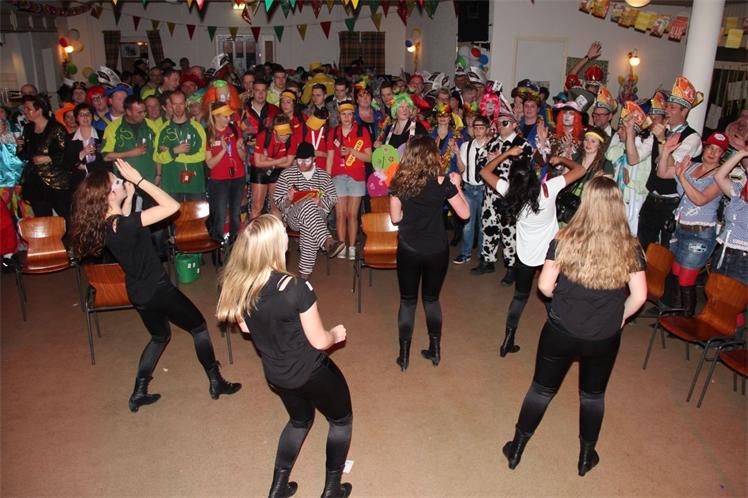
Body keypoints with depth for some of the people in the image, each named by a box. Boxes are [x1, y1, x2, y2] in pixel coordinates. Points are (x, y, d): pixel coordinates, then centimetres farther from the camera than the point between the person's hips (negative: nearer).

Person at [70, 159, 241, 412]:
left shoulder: (104, 224, -5)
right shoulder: (125, 224, -30)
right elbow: (172, 206, -31)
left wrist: (130, 195, 9)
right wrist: (139, 180, -27)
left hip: (139, 291, 8)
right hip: (157, 288, -8)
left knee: (160, 336, 27)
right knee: (199, 327, 12)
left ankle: (139, 393, 30)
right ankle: (216, 383, 23)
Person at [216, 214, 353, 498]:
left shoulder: (238, 285, -15)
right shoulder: (296, 289, -32)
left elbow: (245, 327, 3)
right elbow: (319, 341, -21)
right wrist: (336, 334, 0)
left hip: (275, 374, 6)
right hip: (311, 372, -5)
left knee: (300, 420, 33)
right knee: (341, 420, 24)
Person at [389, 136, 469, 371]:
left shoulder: (400, 182, -6)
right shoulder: (442, 183, -10)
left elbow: (395, 218, -1)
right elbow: (464, 213, -5)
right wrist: (457, 185, 6)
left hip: (408, 251, 0)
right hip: (437, 251, 0)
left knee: (408, 301, 14)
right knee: (431, 299, 19)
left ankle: (404, 356, 19)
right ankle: (435, 351, 27)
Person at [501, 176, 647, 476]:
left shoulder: (565, 240, -15)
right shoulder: (629, 248, -11)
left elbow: (545, 286, -12)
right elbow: (639, 296, -9)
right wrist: (619, 317, 9)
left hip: (561, 331, -1)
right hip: (605, 338, 1)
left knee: (542, 389, 17)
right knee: (593, 395, 24)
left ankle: (516, 450, 31)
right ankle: (586, 457, 41)